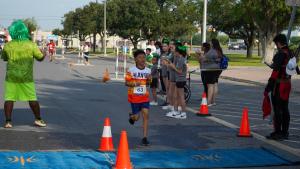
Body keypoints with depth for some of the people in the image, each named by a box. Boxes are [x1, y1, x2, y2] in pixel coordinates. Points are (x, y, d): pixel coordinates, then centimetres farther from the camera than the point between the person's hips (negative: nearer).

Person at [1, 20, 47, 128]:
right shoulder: (31, 45, -8)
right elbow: (40, 58, 2)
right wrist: (44, 53, 22)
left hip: (11, 77, 1)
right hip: (26, 77, 0)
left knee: (9, 98, 4)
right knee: (32, 98, 9)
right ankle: (38, 119, 15)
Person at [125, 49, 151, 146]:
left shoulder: (148, 70, 2)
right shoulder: (131, 70, -10)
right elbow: (126, 83, -8)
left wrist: (148, 80, -8)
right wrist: (134, 84, -25)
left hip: (145, 97, 3)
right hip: (134, 97, -3)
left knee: (146, 115, -8)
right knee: (136, 118, 4)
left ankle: (145, 137, -2)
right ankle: (132, 116, 43)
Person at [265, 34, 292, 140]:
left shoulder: (280, 54, -19)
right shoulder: (290, 54, 9)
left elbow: (275, 72, -22)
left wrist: (267, 88, -20)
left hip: (279, 85, -9)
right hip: (287, 84, 9)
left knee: (277, 110, -2)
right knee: (285, 109, 13)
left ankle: (278, 133, 2)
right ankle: (284, 132, 19)